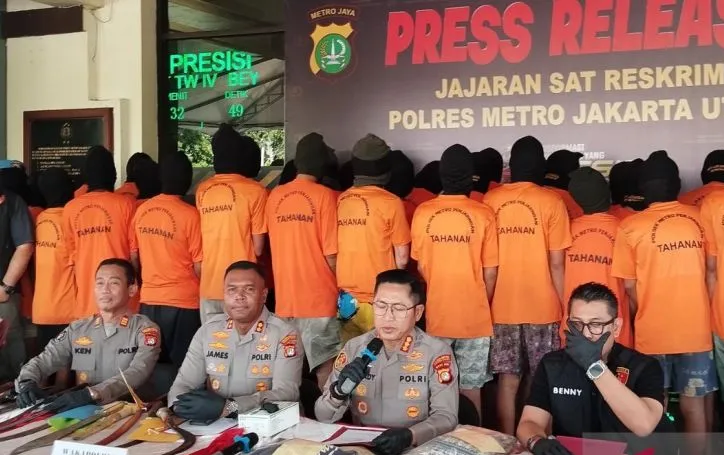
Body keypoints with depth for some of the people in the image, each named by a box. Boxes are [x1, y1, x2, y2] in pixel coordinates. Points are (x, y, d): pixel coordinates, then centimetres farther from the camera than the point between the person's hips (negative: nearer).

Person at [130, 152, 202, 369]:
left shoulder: (141, 210, 1)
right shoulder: (190, 215, -13)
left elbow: (133, 257, 8)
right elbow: (199, 267, -11)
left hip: (148, 301, 5)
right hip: (183, 303, -5)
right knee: (182, 366, 6)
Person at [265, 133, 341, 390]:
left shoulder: (275, 196, 5)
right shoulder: (324, 196, -9)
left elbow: (276, 247, 11)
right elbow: (331, 255, -11)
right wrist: (340, 285, 5)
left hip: (284, 298, 5)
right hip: (319, 299, -5)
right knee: (325, 367, 2)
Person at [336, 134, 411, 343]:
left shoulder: (340, 200, 2)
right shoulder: (391, 202, -9)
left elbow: (334, 250, 8)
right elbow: (402, 257, -5)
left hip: (345, 296, 4)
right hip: (378, 297, -4)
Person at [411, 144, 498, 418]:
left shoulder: (422, 212, -5)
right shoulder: (483, 214, -9)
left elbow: (420, 266, 5)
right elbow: (490, 271, -4)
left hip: (435, 314, 2)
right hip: (474, 315, -1)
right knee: (470, 386, 10)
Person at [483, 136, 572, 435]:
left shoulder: (490, 200, 2)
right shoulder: (551, 202, -6)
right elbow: (556, 263, -7)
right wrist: (565, 306, 3)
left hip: (502, 306, 2)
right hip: (543, 307, -2)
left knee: (507, 380, 9)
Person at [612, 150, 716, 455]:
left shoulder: (631, 226, -6)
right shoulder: (699, 218, 3)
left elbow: (629, 286, -4)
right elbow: (710, 272, 10)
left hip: (653, 332, -2)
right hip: (696, 329, 2)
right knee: (694, 405, 10)